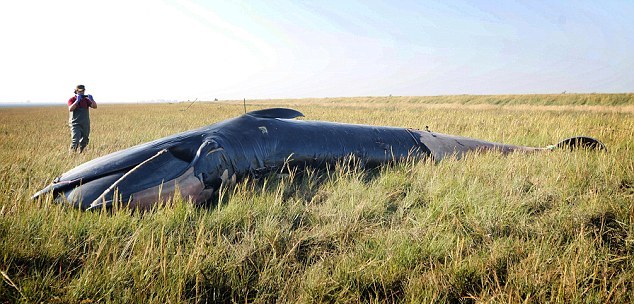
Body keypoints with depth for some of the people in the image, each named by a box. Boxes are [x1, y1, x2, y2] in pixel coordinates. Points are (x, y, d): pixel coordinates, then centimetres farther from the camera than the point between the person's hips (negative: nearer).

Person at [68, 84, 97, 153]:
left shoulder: (86, 99, 10)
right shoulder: (72, 100, -1)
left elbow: (94, 106, -1)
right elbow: (70, 109, -19)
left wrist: (92, 100, -18)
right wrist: (77, 100, -23)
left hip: (85, 124, 5)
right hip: (76, 124, -5)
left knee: (84, 141, 13)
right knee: (75, 141, -15)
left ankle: (80, 152, 31)